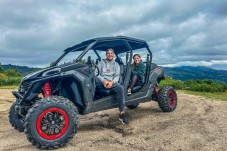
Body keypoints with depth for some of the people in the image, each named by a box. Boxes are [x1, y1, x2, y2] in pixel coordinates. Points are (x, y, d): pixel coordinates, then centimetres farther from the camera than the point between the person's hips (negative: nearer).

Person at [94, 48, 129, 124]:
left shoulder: (116, 64, 19)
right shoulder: (101, 63, 16)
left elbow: (117, 76, 6)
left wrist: (112, 82, -17)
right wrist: (103, 81, -16)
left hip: (111, 82, 0)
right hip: (101, 81, 0)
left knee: (120, 88, -33)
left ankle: (122, 113, -28)